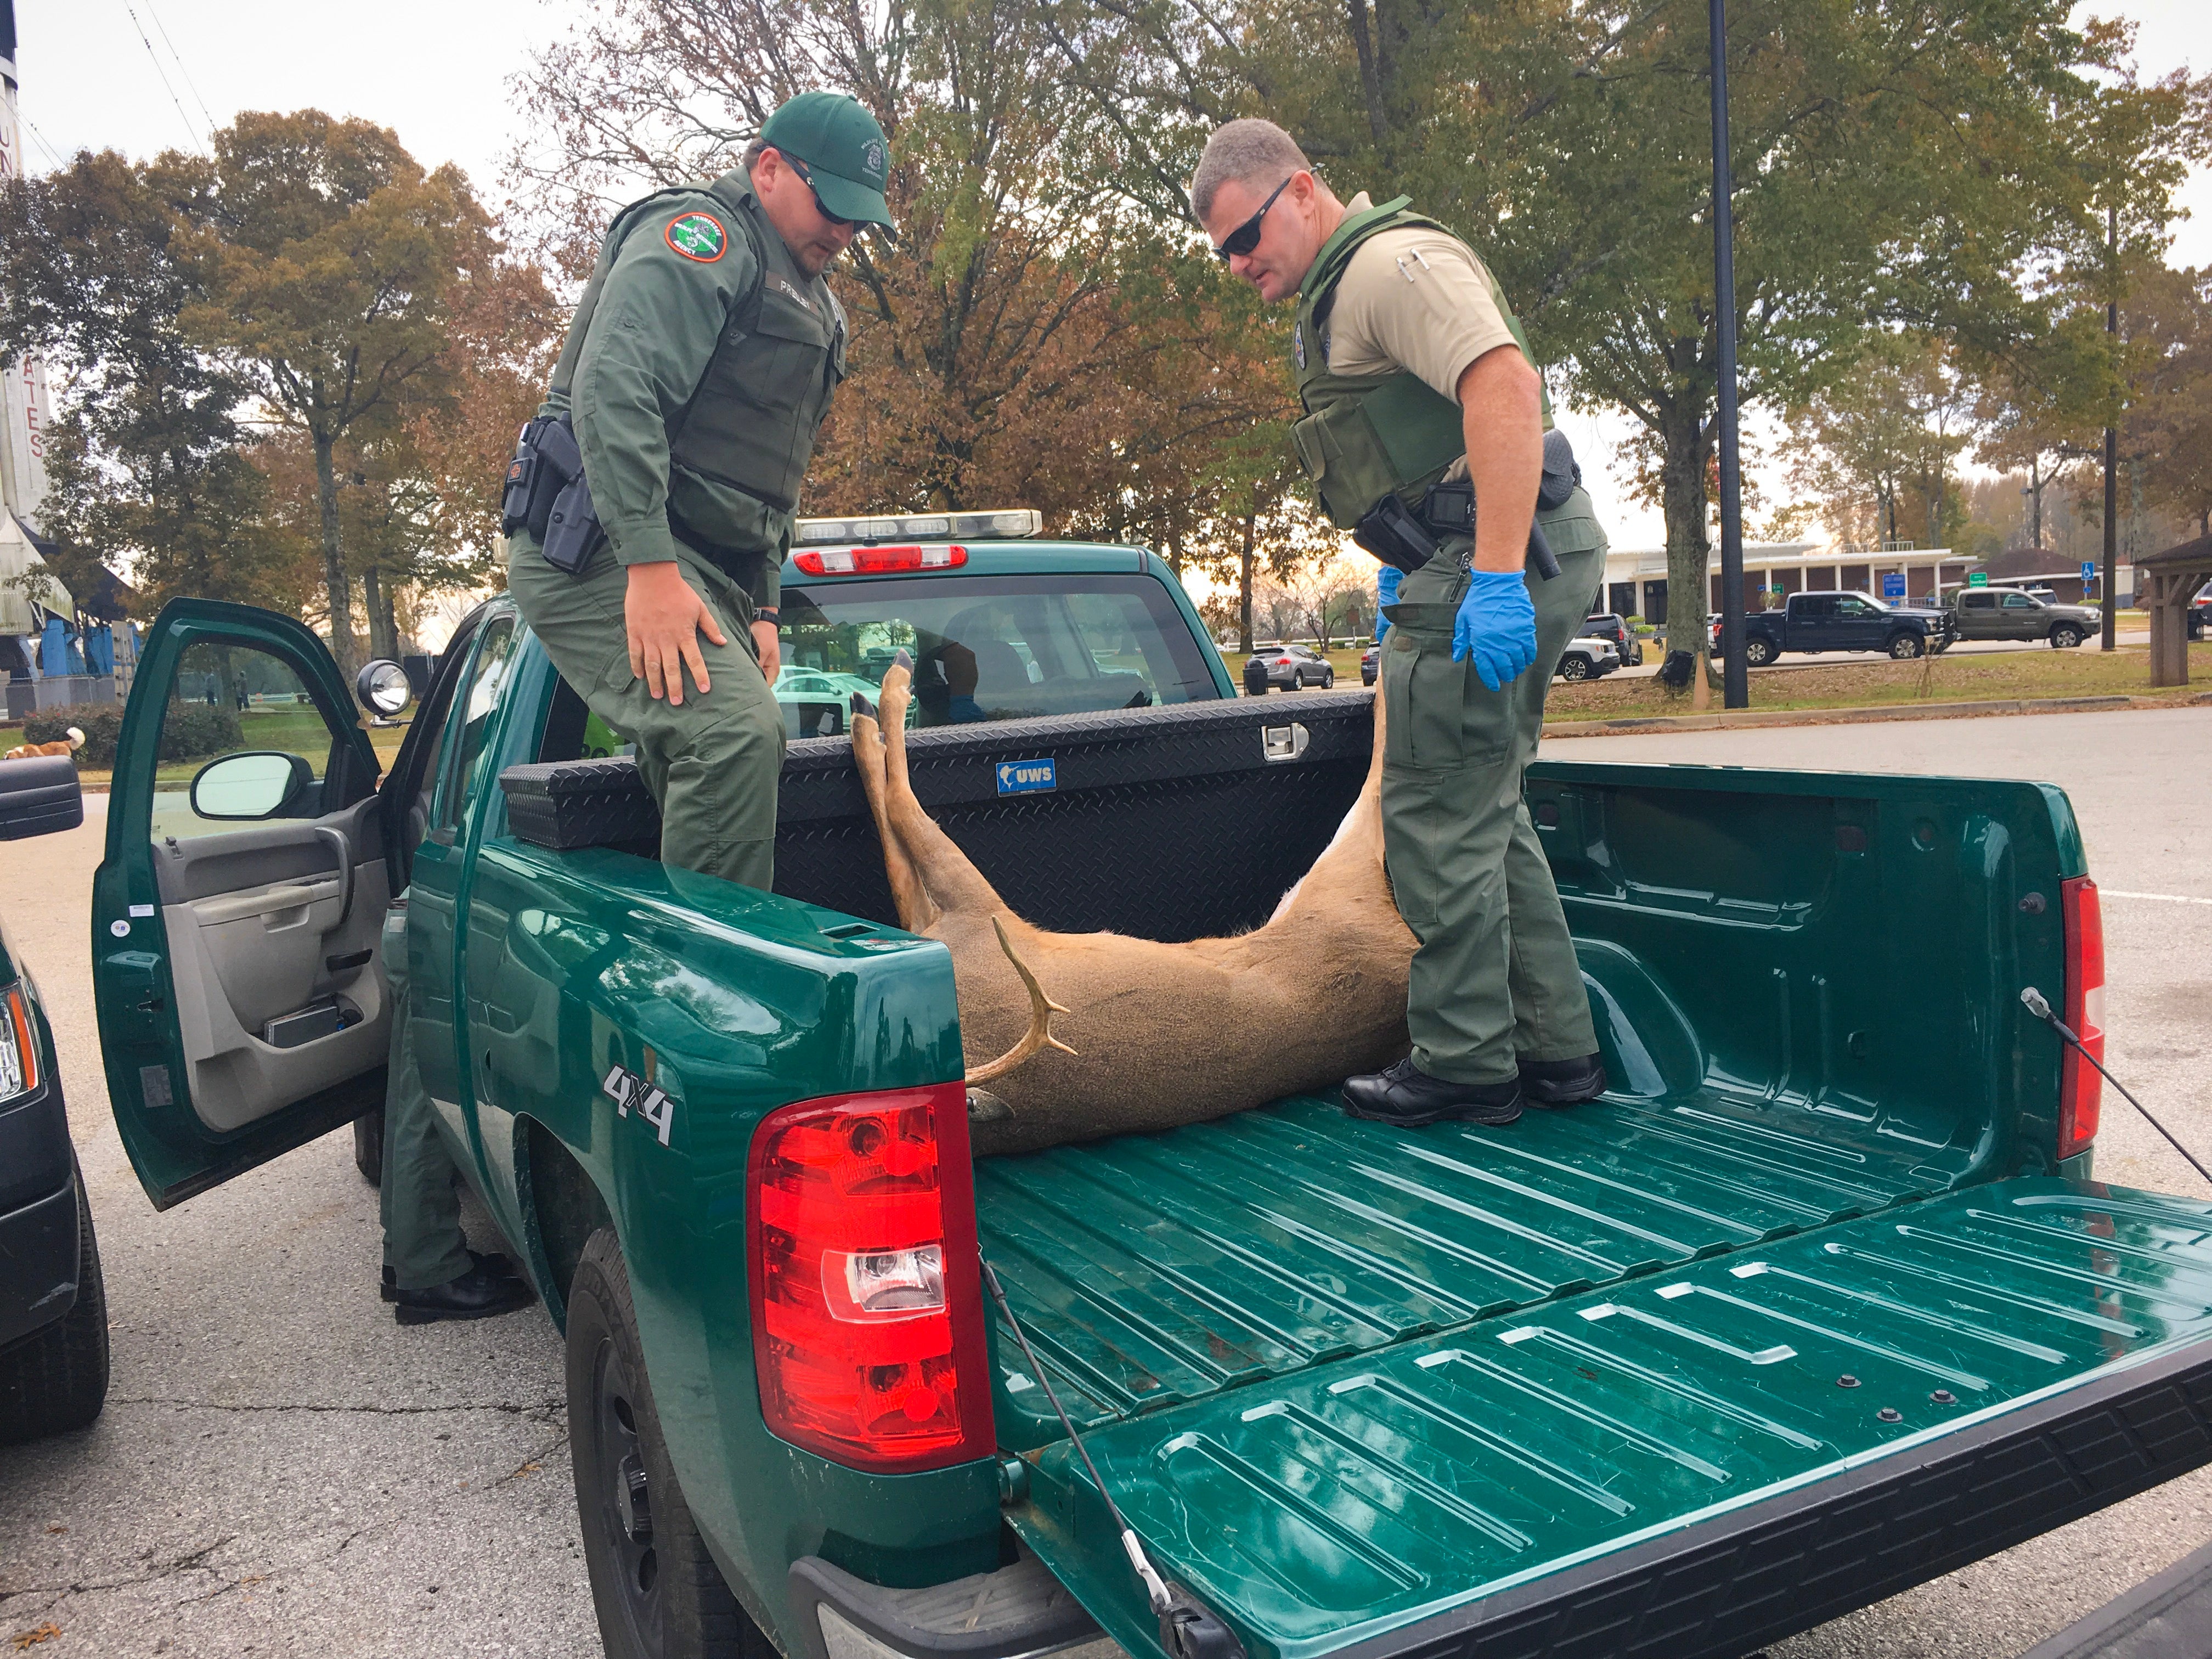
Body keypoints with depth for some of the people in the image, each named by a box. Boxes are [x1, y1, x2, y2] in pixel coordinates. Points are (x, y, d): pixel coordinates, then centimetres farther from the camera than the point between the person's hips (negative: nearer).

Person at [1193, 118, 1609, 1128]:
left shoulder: (1395, 262, -10)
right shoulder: (1331, 301, 23)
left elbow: (1505, 385, -24)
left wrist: (1497, 575, -31)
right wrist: (1405, 581, 25)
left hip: (1501, 556, -11)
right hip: (1465, 564, 11)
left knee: (1441, 816, -7)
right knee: (1484, 812, 13)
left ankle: (1464, 1065, 3)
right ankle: (1556, 1049, 19)